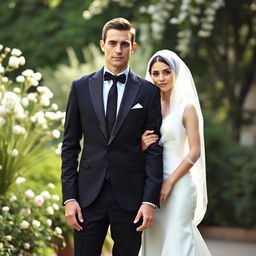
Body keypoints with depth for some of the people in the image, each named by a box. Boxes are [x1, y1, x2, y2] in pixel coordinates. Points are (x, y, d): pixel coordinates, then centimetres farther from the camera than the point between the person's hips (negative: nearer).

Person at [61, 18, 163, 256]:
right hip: (89, 194, 1)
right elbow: (70, 145, 7)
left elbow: (154, 149, 1)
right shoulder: (81, 87, 7)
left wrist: (150, 201, -7)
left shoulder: (148, 91, 3)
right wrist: (69, 197, -1)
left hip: (130, 197, -1)